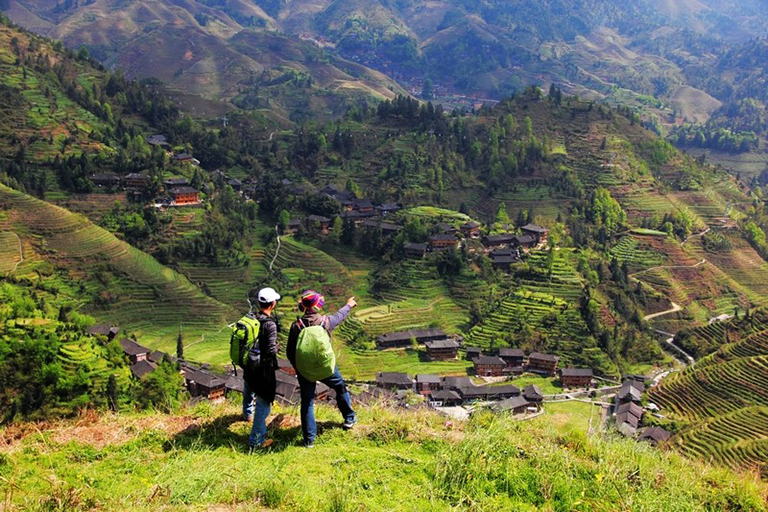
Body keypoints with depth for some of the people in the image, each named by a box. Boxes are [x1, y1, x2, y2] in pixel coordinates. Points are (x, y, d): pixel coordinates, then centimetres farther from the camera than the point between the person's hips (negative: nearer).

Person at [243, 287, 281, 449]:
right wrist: (276, 347, -4)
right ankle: (256, 440, 8)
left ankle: (248, 412, 64)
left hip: (248, 364, 8)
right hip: (263, 368, -8)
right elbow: (272, 350, -25)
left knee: (249, 390, 34)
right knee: (263, 402, 3)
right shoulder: (269, 324, -26)